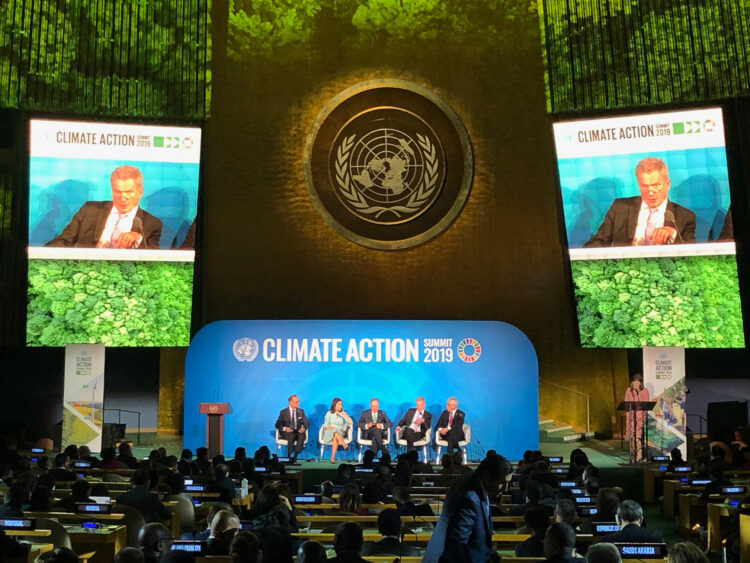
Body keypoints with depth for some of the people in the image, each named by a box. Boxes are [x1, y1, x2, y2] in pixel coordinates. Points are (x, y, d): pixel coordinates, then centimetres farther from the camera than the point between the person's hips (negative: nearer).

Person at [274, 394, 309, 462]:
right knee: (292, 435, -37)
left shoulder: (301, 411, 13)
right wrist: (285, 428, -19)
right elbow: (278, 424, 1)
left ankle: (295, 456, -29)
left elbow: (307, 423, 9)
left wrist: (304, 428, -14)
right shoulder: (283, 412, 5)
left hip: (298, 432, 2)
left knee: (302, 435, -33)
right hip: (287, 432, -2)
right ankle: (289, 456, -27)